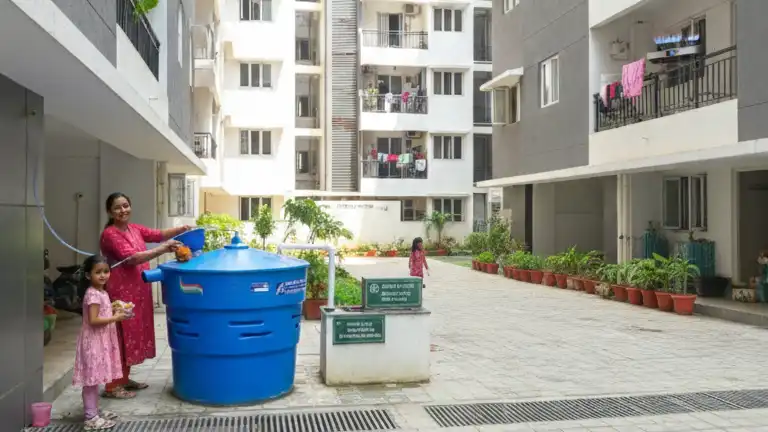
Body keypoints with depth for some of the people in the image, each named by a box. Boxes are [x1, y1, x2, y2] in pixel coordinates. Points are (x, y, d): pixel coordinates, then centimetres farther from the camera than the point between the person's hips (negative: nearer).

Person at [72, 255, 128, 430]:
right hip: (93, 342, -10)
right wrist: (115, 318, -19)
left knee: (96, 379, 17)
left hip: (101, 341, 10)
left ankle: (95, 411, 27)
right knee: (91, 379, -3)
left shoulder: (102, 292, 10)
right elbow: (93, 320, -24)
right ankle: (91, 418, 3)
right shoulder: (93, 294, -19)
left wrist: (115, 312, 6)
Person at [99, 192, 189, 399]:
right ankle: (113, 386, 5)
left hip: (138, 292, 9)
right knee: (121, 337, -4)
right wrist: (163, 249, -32)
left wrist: (182, 230, -12)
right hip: (121, 293, -9)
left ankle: (124, 379, 27)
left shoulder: (135, 229, 11)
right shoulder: (110, 234, -14)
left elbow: (159, 234, 6)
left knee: (133, 334, 15)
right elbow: (132, 258, -24)